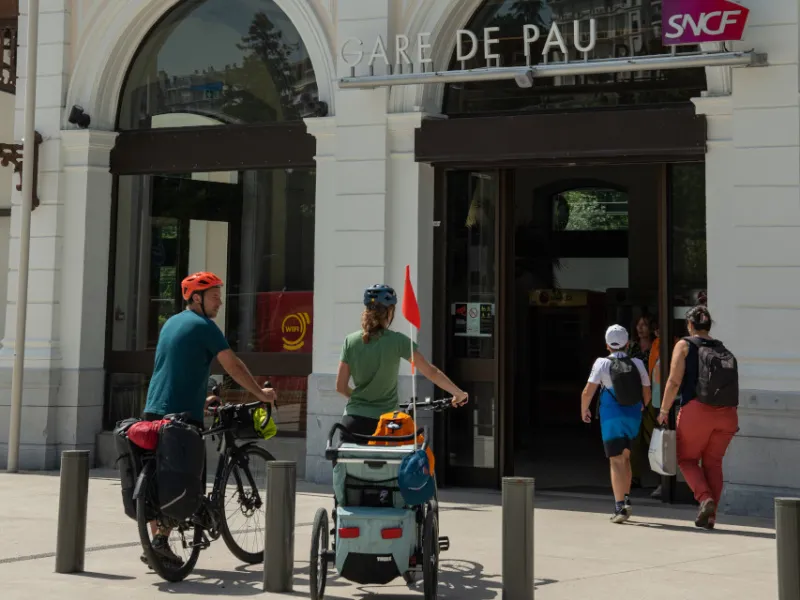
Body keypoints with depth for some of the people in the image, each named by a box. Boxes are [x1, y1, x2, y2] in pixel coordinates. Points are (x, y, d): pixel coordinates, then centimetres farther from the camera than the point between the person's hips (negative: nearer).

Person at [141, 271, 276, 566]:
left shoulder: (171, 323, 18)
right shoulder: (203, 326, -8)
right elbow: (233, 366, -9)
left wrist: (201, 398, 33)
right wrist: (261, 393, 0)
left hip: (154, 411, 8)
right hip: (182, 415, -8)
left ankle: (154, 546, 16)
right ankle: (162, 540, -6)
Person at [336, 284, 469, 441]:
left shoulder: (350, 341, 1)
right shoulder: (397, 341, -7)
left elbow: (340, 386, 4)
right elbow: (431, 372, -4)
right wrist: (459, 393, 8)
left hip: (353, 421, 2)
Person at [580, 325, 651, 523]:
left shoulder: (602, 363, -7)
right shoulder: (637, 364, 1)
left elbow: (588, 391, -11)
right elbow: (647, 394, 8)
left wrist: (584, 410, 6)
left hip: (612, 416, -3)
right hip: (633, 416, 3)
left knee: (616, 461, -2)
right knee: (625, 458, 21)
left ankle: (620, 506, -10)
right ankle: (626, 499, 20)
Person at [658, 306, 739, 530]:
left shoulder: (685, 345, 2)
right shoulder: (723, 350, 16)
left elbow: (674, 382, -7)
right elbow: (732, 386, 13)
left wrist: (664, 411, -2)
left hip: (697, 410, -4)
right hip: (727, 414, 4)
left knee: (687, 458, 11)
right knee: (713, 462, 13)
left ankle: (705, 498, -11)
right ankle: (710, 515, 8)